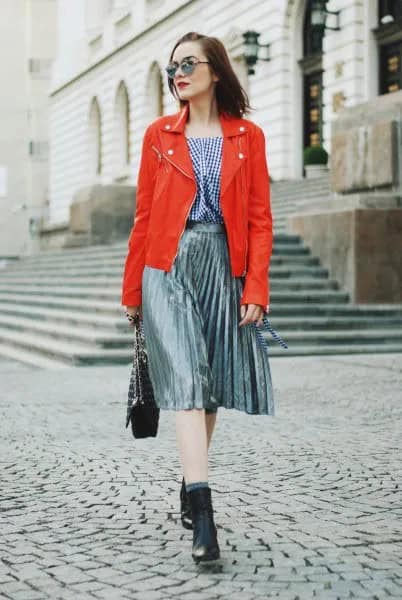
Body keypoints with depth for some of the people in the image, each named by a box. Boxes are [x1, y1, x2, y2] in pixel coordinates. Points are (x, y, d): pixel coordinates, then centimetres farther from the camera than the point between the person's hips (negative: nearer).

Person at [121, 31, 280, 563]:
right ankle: (202, 515, -20)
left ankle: (190, 487, 25)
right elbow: (144, 215, 8)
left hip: (224, 265, 1)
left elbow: (260, 219, 3)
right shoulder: (160, 134, 7)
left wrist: (255, 288, -7)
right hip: (170, 265, -1)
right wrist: (132, 290, 8)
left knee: (212, 384, 7)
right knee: (186, 380, -13)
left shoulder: (247, 137, 6)